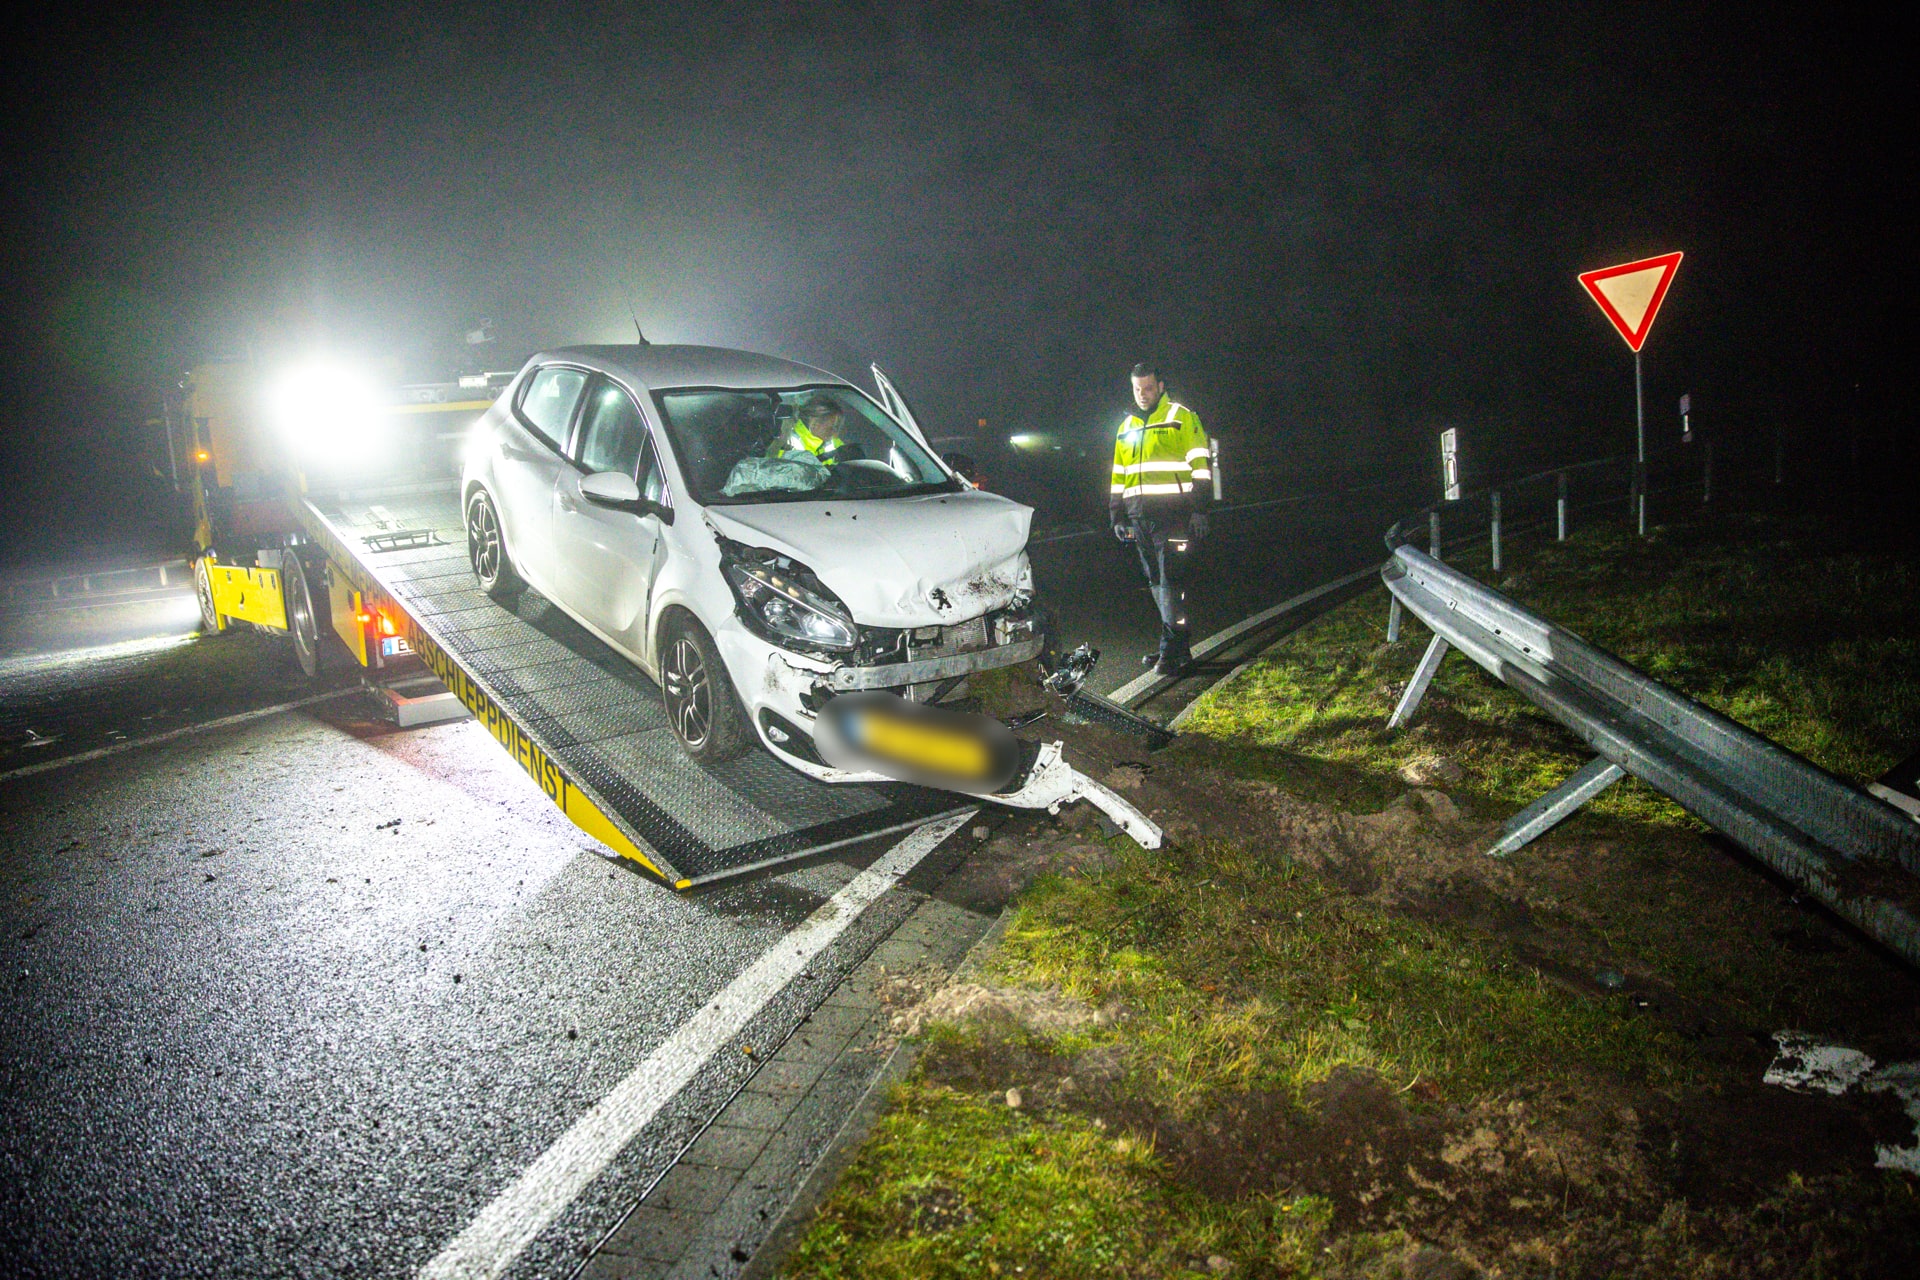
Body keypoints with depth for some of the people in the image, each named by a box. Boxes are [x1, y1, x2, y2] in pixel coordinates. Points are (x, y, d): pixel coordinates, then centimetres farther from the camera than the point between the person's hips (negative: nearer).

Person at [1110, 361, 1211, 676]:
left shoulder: (1181, 417, 2)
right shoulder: (1126, 427, 20)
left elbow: (1200, 464, -3)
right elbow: (1118, 475, 24)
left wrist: (1199, 509, -10)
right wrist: (1117, 516, 17)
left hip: (1172, 514, -6)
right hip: (1139, 517, 6)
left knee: (1171, 579, -11)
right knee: (1156, 582, 8)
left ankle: (1172, 651, -9)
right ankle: (1177, 646, 15)